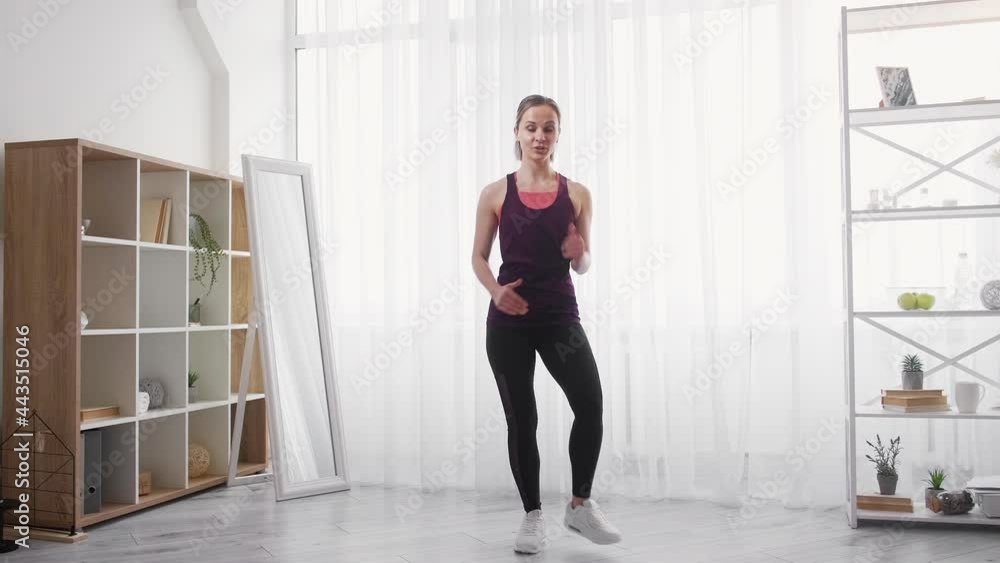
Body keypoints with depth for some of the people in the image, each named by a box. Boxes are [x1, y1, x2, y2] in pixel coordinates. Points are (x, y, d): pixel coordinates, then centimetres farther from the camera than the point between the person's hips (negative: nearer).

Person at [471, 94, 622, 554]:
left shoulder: (576, 194, 5)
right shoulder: (496, 194, 2)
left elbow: (583, 266, 10)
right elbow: (479, 257, 7)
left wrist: (579, 254, -14)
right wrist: (495, 290, -13)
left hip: (560, 314, 1)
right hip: (509, 319, 0)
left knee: (590, 403, -15)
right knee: (521, 419, 4)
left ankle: (580, 504, 5)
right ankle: (532, 516, 19)